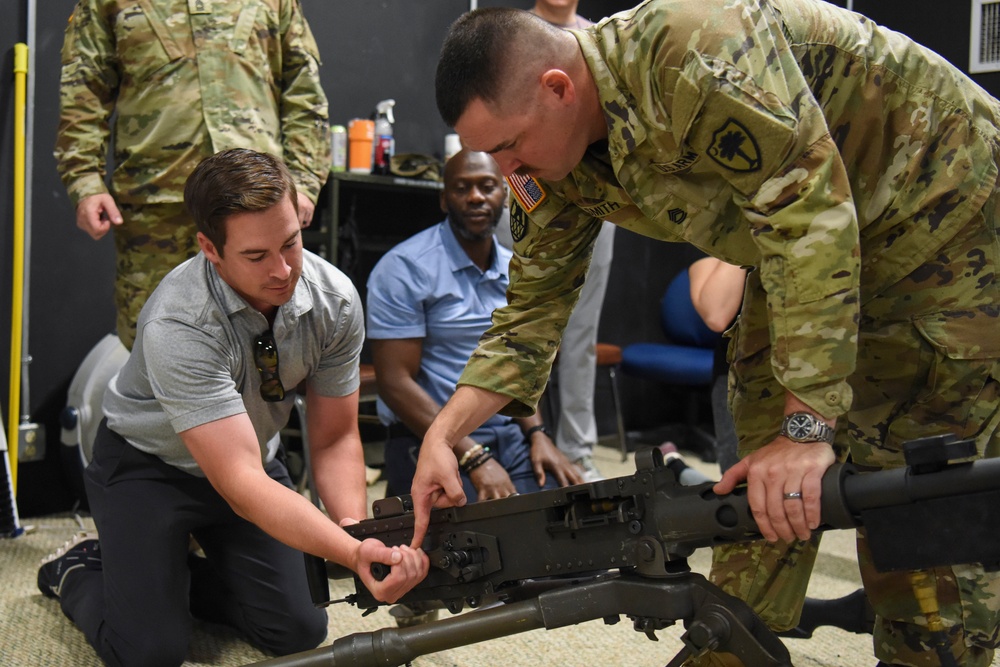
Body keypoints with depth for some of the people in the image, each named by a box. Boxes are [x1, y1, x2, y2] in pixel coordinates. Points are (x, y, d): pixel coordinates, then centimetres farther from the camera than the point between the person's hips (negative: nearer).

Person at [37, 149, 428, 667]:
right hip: (150, 464, -4)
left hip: (255, 455, 5)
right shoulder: (178, 326, -36)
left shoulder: (335, 299, -20)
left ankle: (179, 575, 21)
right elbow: (241, 485, -40)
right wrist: (354, 554, -53)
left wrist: (355, 525, -31)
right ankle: (80, 570, 17)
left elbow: (334, 437, -10)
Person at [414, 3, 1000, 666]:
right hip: (802, 240, 7)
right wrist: (442, 435, -13)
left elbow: (810, 216, -34)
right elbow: (533, 308, -2)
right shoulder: (553, 166, -8)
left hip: (945, 217, -7)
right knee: (757, 490, 3)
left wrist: (809, 426, -35)